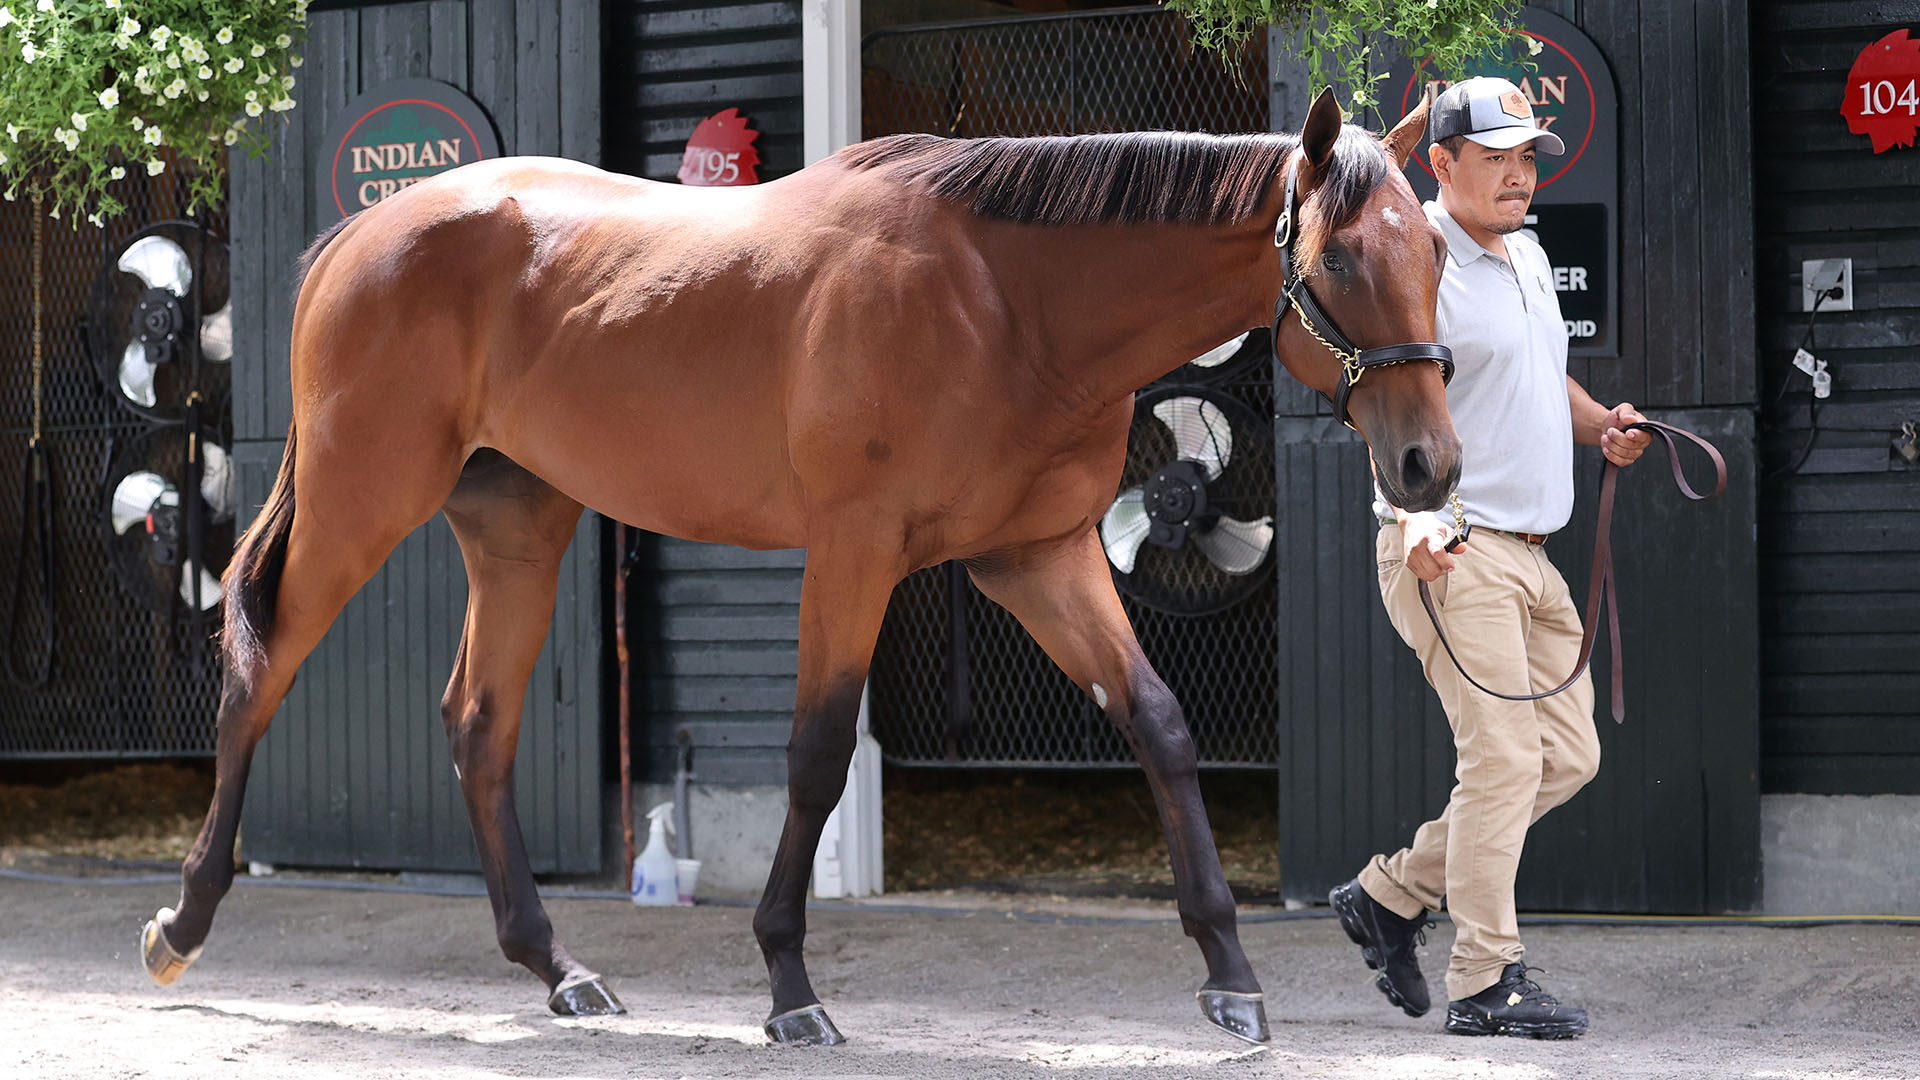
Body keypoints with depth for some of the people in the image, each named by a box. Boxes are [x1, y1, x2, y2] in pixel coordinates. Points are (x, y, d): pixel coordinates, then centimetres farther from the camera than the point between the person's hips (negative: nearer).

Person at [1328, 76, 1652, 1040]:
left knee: (1568, 756, 9)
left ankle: (1392, 897, 19)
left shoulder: (1527, 256, 17)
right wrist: (1414, 512, -32)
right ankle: (1485, 982, -7)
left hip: (1529, 555, 9)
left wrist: (1600, 424, 10)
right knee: (1504, 757, -13)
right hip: (1450, 554, -9)